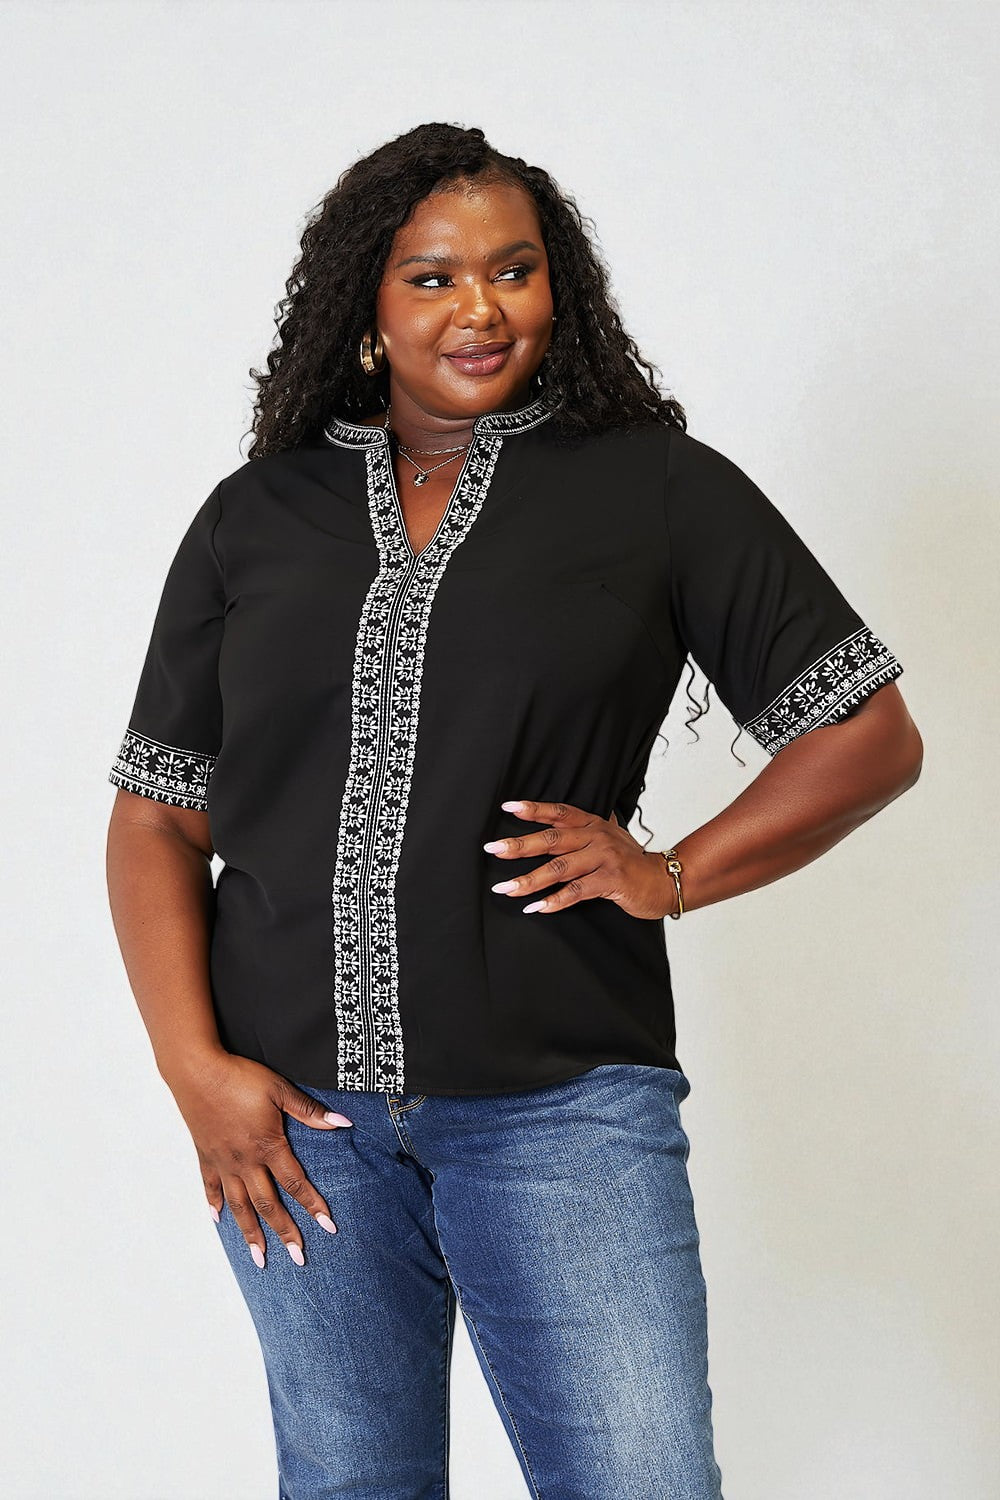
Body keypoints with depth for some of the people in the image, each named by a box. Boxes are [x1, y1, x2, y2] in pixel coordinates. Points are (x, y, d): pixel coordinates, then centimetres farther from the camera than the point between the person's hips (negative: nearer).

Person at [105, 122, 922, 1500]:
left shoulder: (659, 489, 2)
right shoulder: (256, 517, 8)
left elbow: (870, 735, 4)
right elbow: (157, 816, 7)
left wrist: (674, 875, -8)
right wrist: (196, 1070, -4)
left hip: (560, 1104, -2)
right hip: (294, 1105, 3)